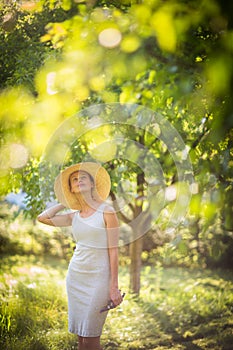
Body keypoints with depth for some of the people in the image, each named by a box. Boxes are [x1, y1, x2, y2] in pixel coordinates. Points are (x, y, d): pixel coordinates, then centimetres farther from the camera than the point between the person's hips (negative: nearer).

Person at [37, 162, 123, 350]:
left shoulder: (107, 211, -6)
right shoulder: (74, 216, 9)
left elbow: (113, 250, -9)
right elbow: (43, 218, 6)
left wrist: (114, 287, -13)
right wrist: (66, 202, 12)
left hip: (98, 278, -5)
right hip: (76, 276, 6)